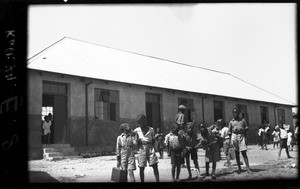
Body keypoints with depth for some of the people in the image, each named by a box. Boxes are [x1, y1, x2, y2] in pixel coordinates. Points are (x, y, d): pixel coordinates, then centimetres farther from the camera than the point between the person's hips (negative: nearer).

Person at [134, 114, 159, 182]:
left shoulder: (151, 129, 2)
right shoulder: (137, 130, 0)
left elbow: (153, 140, 12)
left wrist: (152, 146, -1)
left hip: (150, 149, 0)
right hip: (142, 149, 0)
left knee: (155, 166, -4)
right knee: (141, 168, 3)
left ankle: (157, 180, -1)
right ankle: (142, 181, 13)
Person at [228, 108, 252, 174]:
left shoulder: (242, 120, 10)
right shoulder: (231, 122, 10)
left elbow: (246, 129, 10)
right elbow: (229, 132, 9)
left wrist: (245, 138, 1)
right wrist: (230, 141, 3)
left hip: (242, 136, -1)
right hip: (234, 136, 1)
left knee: (244, 152, -7)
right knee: (236, 153, 5)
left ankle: (248, 168, -8)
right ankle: (239, 168, 14)